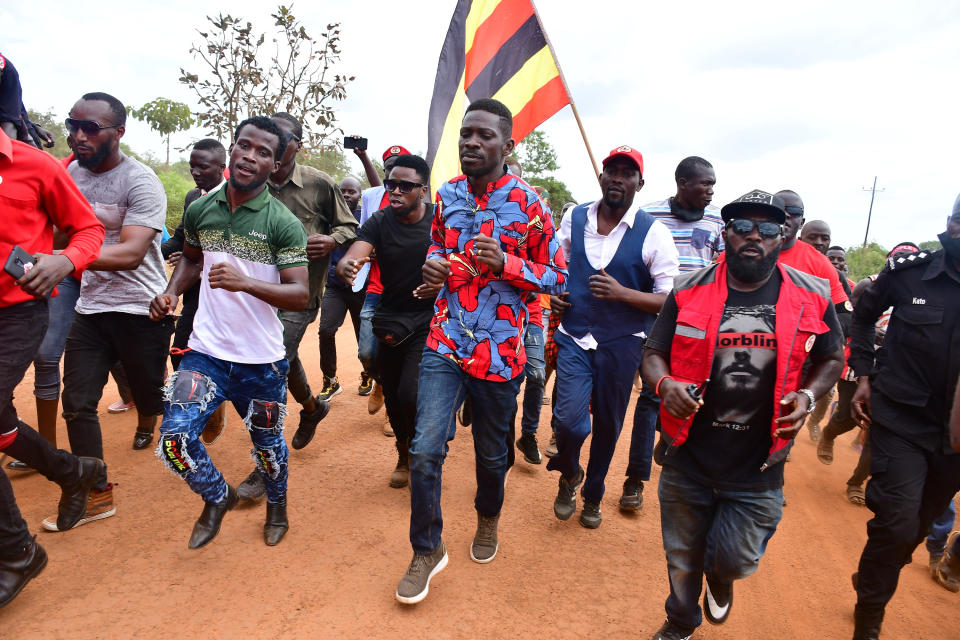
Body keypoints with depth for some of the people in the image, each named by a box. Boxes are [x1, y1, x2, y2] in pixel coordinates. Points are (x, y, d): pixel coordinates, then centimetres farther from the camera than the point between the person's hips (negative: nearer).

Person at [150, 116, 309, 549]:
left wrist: (245, 282, -32)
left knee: (266, 441, 14)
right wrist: (171, 291, 2)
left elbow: (300, 295, -17)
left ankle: (277, 505, 46)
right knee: (175, 437, -6)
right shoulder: (200, 209, 2)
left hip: (262, 359, -2)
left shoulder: (283, 224, -12)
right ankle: (218, 497, 26)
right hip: (206, 351, 3)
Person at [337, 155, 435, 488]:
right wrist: (345, 266, -44)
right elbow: (353, 256, -20)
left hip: (428, 319, -3)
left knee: (411, 394, -16)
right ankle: (403, 454, 41)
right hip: (390, 320, 3)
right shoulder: (379, 222, -4)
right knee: (393, 398, 12)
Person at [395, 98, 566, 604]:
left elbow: (556, 274, -2)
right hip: (445, 343, 2)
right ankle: (427, 550, 19)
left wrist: (505, 263, -19)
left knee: (491, 452, 16)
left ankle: (488, 518, 49)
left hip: (499, 350, -2)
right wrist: (433, 262, -2)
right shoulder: (446, 194, 5)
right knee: (425, 449, -6)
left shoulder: (527, 204, -7)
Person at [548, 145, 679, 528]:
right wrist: (552, 293, 1)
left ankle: (592, 494, 39)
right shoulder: (574, 219, 3)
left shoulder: (654, 233, -8)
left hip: (622, 343, -1)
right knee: (571, 422, -9)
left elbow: (672, 299, -9)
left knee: (608, 425, 12)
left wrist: (622, 293, -24)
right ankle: (569, 475, 27)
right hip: (574, 338, 1)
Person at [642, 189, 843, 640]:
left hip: (758, 467, 0)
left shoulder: (811, 296, -3)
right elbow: (653, 355, 0)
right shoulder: (689, 292, -5)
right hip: (688, 457, 1)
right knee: (683, 560, 18)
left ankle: (720, 578, 48)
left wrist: (808, 396, -8)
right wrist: (664, 384, -22)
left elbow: (831, 358, 12)